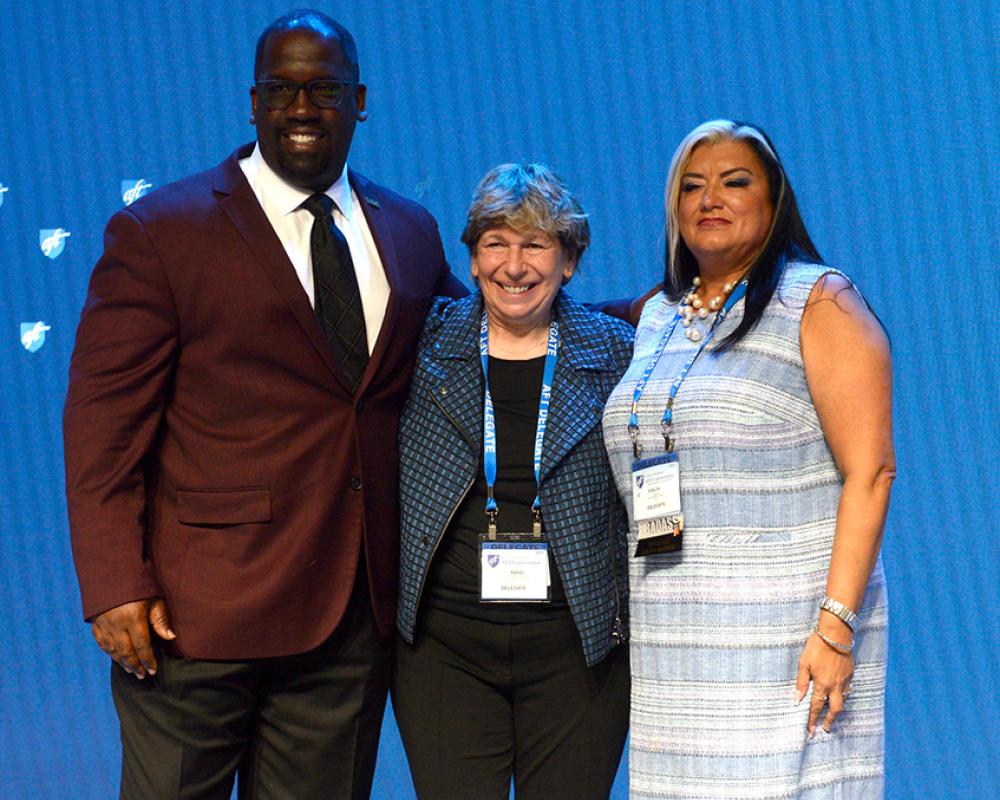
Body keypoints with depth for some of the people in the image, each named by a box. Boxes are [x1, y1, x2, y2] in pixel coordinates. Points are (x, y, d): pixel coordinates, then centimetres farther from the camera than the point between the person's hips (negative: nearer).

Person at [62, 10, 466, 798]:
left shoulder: (411, 233, 11)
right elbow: (102, 426, -7)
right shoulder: (158, 233, -4)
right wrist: (116, 588, -14)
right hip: (201, 613, -4)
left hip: (353, 617, 4)